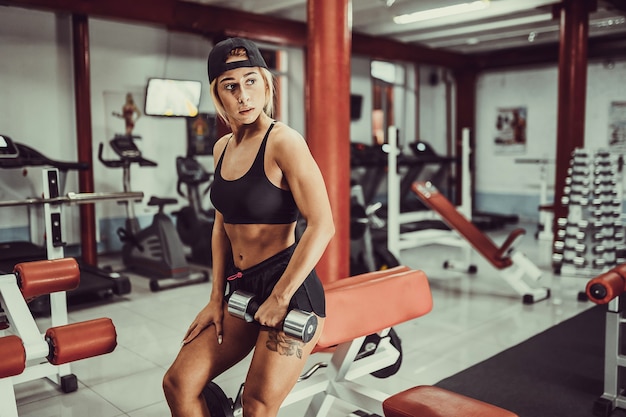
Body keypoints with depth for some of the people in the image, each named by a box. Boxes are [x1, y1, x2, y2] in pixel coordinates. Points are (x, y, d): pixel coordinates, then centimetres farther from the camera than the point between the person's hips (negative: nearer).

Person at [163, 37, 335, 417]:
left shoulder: (284, 142, -14)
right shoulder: (222, 148, 8)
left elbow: (323, 226, -20)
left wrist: (280, 298, -16)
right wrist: (217, 298, 11)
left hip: (291, 288, -7)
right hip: (242, 287, 7)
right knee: (178, 383, 6)